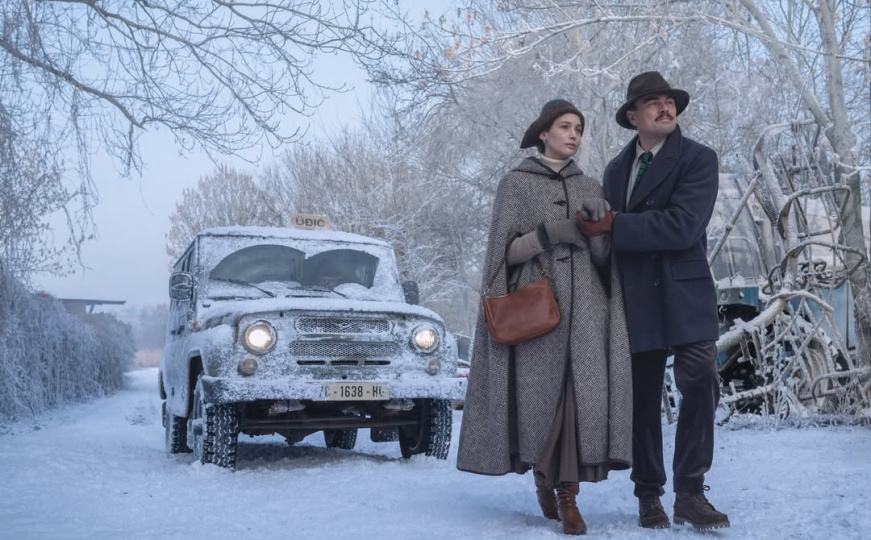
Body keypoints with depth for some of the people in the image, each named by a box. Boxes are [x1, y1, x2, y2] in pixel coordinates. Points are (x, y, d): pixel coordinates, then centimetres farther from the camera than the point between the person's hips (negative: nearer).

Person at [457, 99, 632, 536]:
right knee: (540, 394, -2)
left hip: (584, 301, 3)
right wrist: (551, 232, -18)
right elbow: (508, 250, -3)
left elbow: (602, 256, 10)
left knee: (583, 393, -10)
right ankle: (542, 474, 25)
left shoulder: (590, 188, 14)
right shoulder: (515, 183, 3)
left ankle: (568, 497, -4)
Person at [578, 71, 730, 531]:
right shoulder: (616, 169, 15)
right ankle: (649, 496, 15)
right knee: (642, 400, 6)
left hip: (685, 295, -4)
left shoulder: (698, 158, -3)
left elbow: (683, 226, -17)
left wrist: (615, 226, -15)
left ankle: (690, 494, -6)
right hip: (634, 299, 4)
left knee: (700, 387, -15)